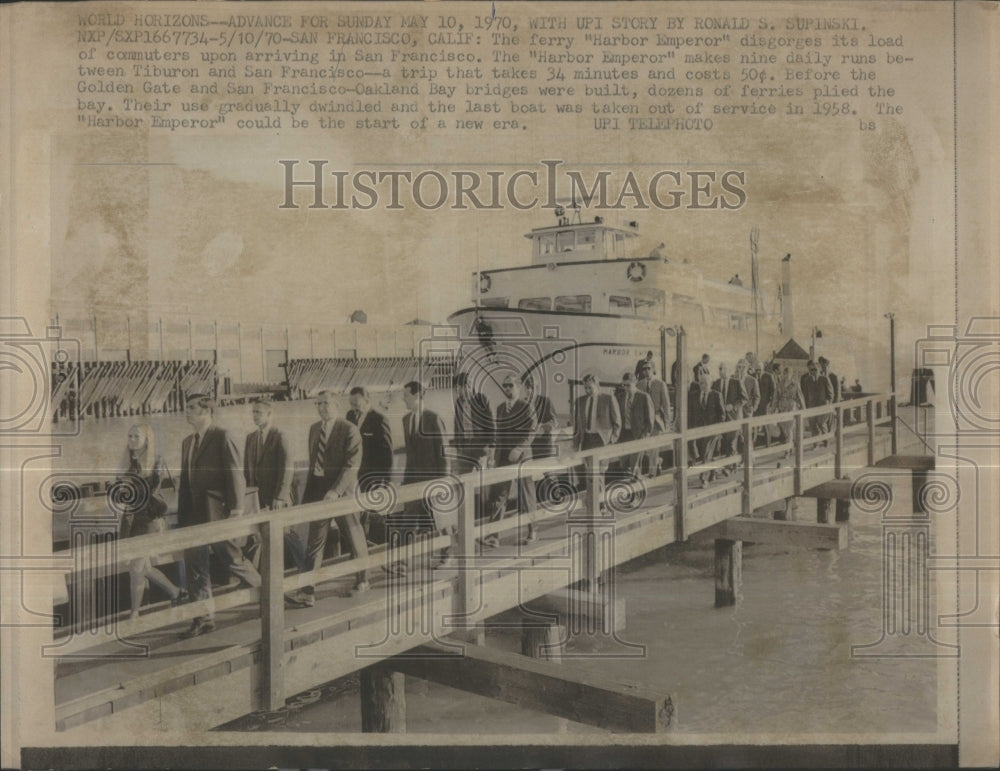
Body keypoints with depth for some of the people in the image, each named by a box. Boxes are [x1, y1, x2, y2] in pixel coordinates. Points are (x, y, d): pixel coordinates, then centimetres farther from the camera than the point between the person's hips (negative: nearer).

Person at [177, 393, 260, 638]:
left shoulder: (222, 437, -7)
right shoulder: (187, 442, 15)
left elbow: (235, 473, -12)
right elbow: (185, 479, 17)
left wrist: (236, 509, -16)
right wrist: (181, 516, 13)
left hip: (217, 512, -7)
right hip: (193, 515, 7)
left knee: (231, 558, 1)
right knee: (195, 568, 8)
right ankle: (204, 618, 18)